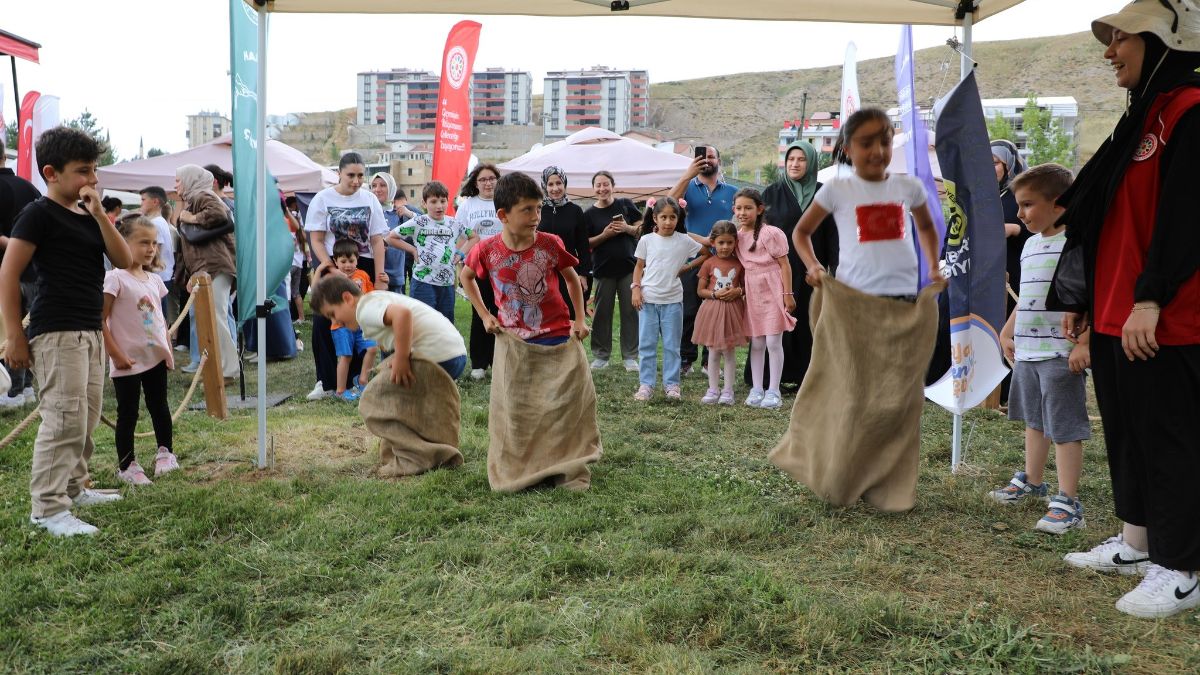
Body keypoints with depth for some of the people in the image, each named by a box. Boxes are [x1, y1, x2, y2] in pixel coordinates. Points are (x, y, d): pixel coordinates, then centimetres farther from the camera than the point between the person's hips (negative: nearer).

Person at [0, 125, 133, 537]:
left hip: (90, 331, 8)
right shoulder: (39, 214, -8)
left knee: (87, 417, 15)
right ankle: (48, 508, -5)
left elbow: (123, 259, 5)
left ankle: (73, 487, 30)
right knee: (65, 418, -11)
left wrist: (99, 213, -6)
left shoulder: (88, 215, 14)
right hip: (56, 333, -8)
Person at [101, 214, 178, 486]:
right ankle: (126, 465, 16)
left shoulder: (154, 279, 8)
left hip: (156, 357, 6)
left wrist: (168, 349, 11)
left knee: (159, 407, 17)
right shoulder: (115, 278, -13)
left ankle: (165, 452, 32)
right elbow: (100, 320, -15)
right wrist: (115, 354, -17)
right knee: (128, 413, 4)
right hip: (128, 361, -6)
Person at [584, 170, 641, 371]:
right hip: (603, 269, 0)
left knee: (630, 311, 2)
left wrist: (627, 228, -11)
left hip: (629, 266, 0)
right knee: (602, 313, 4)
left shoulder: (625, 204, 4)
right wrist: (604, 235, -13)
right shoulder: (589, 214, 3)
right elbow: (585, 244, 2)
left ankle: (630, 356, 10)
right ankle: (601, 356, 15)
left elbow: (642, 228, 8)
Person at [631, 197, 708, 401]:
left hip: (672, 300, 0)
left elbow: (706, 253, 12)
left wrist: (688, 267, 4)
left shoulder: (684, 241, 0)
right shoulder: (646, 240, 1)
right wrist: (636, 288, -4)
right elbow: (639, 266, 8)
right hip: (648, 299, 0)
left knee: (672, 345, 6)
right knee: (646, 344, 2)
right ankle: (646, 384, 8)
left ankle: (671, 384, 14)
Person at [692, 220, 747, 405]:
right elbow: (700, 290, 1)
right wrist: (715, 294, -16)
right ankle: (713, 389, 15)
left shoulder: (739, 264, 1)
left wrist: (738, 291, -13)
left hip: (732, 311, 0)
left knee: (729, 352, 5)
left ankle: (728, 390, 13)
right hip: (712, 309, 0)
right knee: (713, 353, 7)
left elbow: (746, 286, 9)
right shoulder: (709, 264, -1)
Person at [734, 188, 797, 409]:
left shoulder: (771, 233, -12)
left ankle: (773, 391, 6)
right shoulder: (738, 235, 6)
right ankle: (756, 389, 17)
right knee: (756, 343, 10)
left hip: (773, 291, -5)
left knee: (773, 343, -2)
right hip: (752, 293, 5)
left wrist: (788, 294, -13)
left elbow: (784, 265, -10)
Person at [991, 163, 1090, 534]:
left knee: (1064, 427, -3)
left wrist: (1084, 343, -24)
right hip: (1027, 351, 9)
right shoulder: (1031, 244, 14)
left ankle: (1068, 502, 4)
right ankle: (1031, 482, 37)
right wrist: (1007, 331, 23)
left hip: (1062, 353, -9)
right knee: (1035, 420, 21)